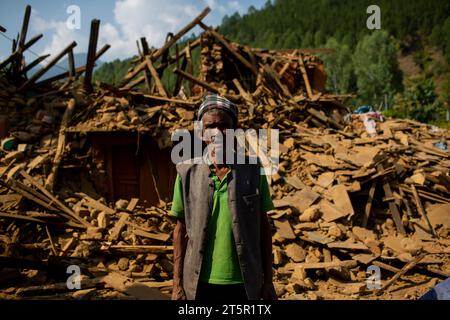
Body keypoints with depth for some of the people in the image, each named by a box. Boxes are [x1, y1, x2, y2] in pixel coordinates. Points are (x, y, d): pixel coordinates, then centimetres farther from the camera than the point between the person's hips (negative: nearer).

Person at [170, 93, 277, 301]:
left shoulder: (253, 171, -4)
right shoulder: (188, 173, -4)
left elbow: (263, 228, 2)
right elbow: (181, 230, 1)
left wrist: (268, 281, 3)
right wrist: (177, 284, 1)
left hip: (244, 284, 0)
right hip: (199, 284, 0)